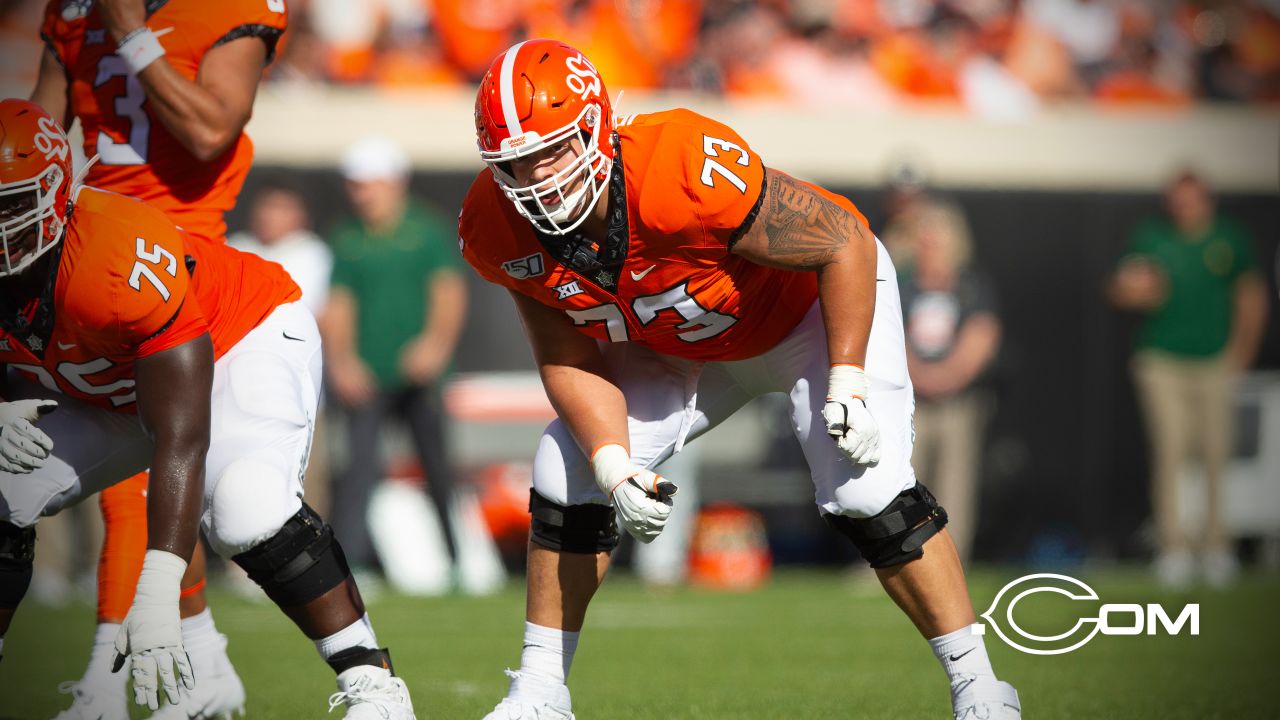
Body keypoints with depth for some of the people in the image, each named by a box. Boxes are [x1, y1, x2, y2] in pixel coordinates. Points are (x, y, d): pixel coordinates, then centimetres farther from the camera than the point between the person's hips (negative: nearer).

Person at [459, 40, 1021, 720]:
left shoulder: (688, 171, -41)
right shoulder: (497, 230, -23)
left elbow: (845, 241, -30)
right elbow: (568, 358, -10)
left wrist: (846, 387, -31)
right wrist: (615, 471, -24)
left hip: (813, 303, -5)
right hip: (677, 349, 5)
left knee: (865, 488, -21)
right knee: (570, 475, -4)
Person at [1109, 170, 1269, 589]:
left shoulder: (1231, 238, 5)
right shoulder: (1151, 238, 2)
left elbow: (1252, 295, 15)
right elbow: (1119, 290, 8)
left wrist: (1241, 349, 8)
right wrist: (1133, 291, -15)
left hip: (1216, 363, 1)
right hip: (1163, 363, -1)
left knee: (1217, 457, -2)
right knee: (1169, 453, -8)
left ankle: (1215, 546, 9)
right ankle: (1173, 548, -3)